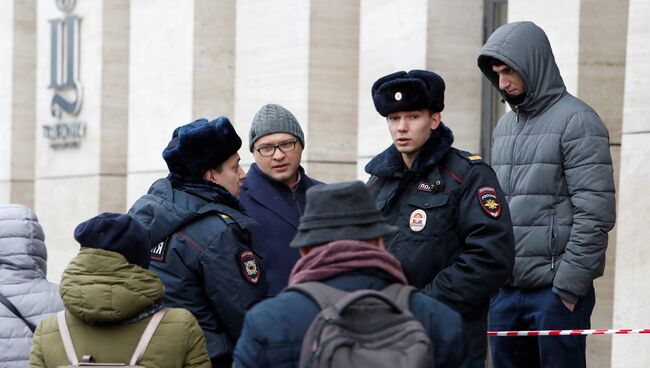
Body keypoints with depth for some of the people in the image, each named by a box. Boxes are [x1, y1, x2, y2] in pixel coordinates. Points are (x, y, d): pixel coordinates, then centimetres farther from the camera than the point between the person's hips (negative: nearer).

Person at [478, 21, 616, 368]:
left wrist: (568, 287, -16)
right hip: (503, 290, 7)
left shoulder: (576, 121, -7)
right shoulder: (505, 126, 15)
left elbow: (595, 214, -14)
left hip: (557, 290, -7)